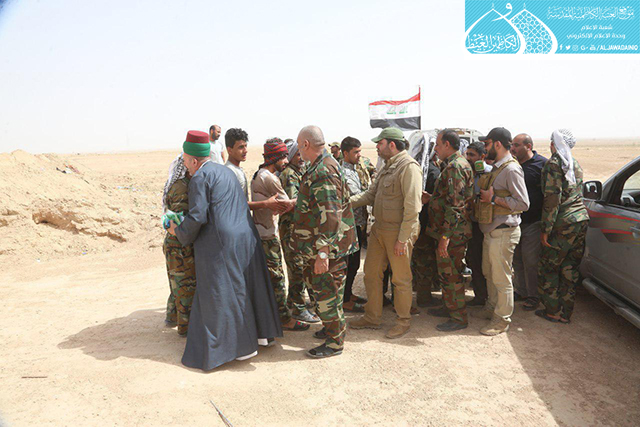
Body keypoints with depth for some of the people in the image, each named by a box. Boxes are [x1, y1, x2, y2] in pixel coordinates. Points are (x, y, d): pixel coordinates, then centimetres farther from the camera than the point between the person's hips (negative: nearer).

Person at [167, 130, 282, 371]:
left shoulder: (200, 178, -10)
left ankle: (243, 344, 9)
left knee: (222, 292, 2)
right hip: (245, 237, 9)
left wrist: (179, 232, 2)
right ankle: (260, 331, 29)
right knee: (247, 284, 18)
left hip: (220, 243, -9)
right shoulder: (225, 171, 17)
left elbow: (197, 217, -17)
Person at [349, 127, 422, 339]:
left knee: (401, 278, 5)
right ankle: (372, 317, 28)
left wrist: (402, 239, -21)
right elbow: (371, 194, 17)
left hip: (398, 232, -9)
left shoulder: (409, 167, -16)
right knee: (371, 272, 14)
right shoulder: (387, 167, 14)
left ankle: (403, 320, 24)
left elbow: (412, 207, -20)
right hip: (379, 229, 9)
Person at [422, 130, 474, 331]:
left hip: (452, 233, -11)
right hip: (445, 231, 11)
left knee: (449, 274, -1)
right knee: (444, 271, 20)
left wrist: (445, 236, -25)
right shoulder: (453, 165, 16)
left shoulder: (455, 167, -19)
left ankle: (459, 318, 11)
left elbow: (455, 205, -25)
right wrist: (431, 198, 16)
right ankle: (449, 307, 34)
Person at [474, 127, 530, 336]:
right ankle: (492, 307, 36)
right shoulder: (497, 168, 13)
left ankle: (502, 319, 12)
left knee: (501, 278, 0)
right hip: (490, 231, 10)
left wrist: (493, 198, -19)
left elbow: (523, 204, -21)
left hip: (503, 233, -10)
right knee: (489, 273, 20)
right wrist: (484, 195, 9)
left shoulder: (511, 169, -16)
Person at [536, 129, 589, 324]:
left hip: (563, 224, -8)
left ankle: (552, 311, 13)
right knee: (569, 269, 12)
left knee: (548, 268, 5)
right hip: (581, 220, 8)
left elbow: (552, 199, -17)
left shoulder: (554, 164, -11)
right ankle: (565, 313, 19)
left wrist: (545, 229, -14)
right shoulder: (575, 164, 15)